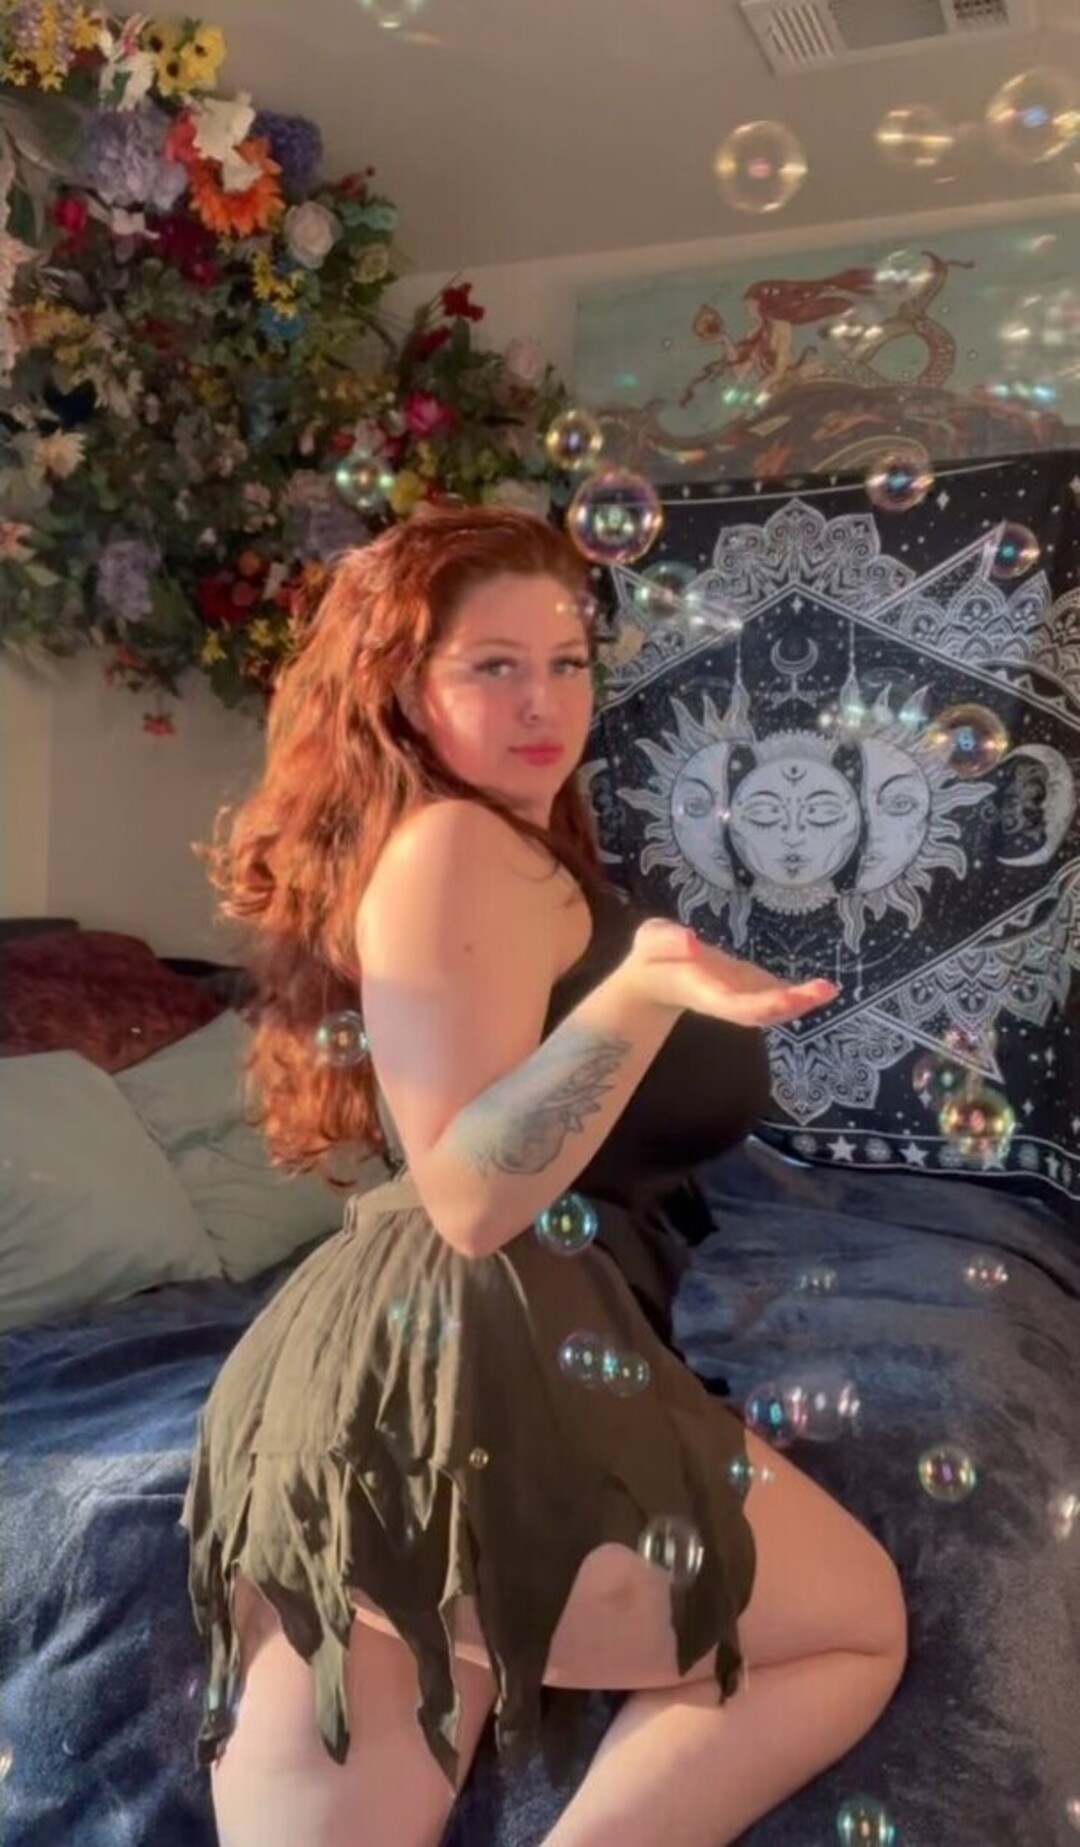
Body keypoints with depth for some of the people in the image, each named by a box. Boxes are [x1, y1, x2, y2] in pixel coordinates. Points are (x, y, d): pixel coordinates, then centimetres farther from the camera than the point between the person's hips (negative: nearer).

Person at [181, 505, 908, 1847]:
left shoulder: (488, 852, 20)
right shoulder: (454, 846, -10)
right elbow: (472, 1196, -19)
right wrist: (640, 992, -32)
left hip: (352, 1382, 9)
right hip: (460, 1380, -9)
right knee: (860, 1624, 10)